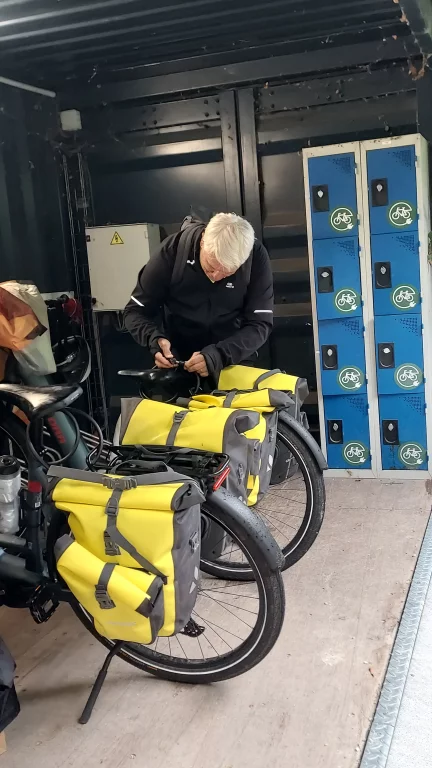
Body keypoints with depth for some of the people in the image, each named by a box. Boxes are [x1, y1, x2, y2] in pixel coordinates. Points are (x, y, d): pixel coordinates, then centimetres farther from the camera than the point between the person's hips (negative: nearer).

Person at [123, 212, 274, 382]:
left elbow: (259, 324, -19)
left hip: (234, 364, 0)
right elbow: (135, 311, -11)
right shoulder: (173, 249, -19)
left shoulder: (255, 256, -20)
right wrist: (155, 339, -32)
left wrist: (218, 355, -36)